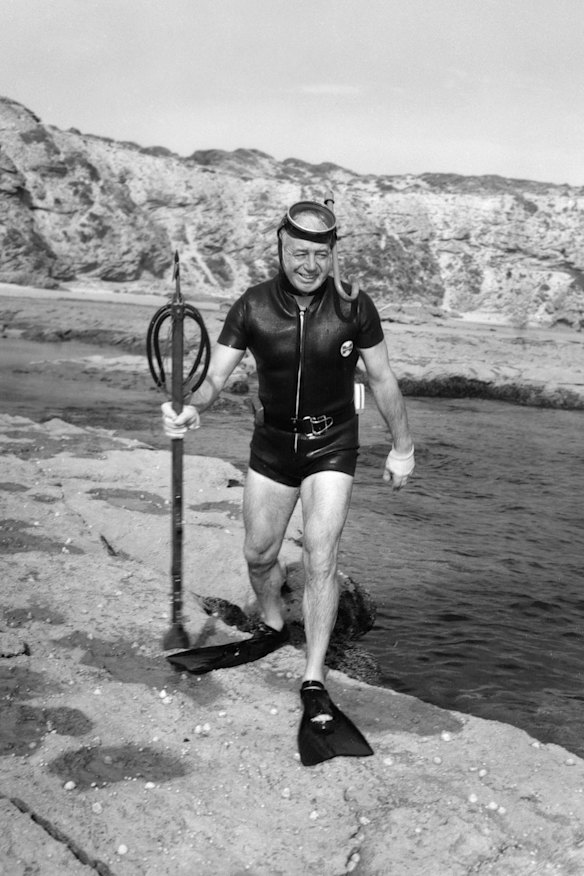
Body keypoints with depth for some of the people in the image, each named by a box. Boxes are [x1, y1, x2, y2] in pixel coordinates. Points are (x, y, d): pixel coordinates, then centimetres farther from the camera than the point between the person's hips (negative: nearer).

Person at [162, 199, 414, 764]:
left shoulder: (354, 308, -13)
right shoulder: (252, 308, -12)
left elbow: (382, 380, -1)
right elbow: (216, 377, -11)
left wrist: (402, 447, 4)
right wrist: (192, 408, -34)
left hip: (331, 446, -2)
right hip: (272, 443, 2)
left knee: (320, 560, -10)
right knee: (259, 555, 12)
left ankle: (314, 680, 3)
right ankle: (273, 629, 43)